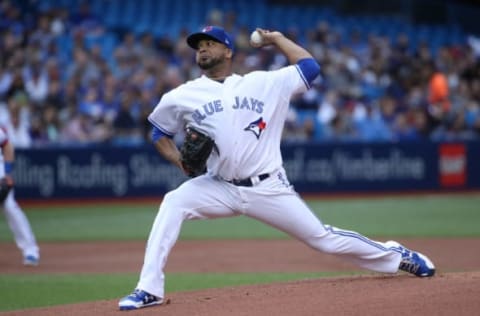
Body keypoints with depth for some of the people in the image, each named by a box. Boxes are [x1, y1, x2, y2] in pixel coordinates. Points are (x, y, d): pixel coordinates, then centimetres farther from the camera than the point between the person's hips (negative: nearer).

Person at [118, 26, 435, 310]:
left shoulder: (264, 83, 2)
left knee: (323, 238, 2)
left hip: (268, 189, -1)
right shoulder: (182, 97, 3)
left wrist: (277, 38, 6)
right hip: (221, 188, 1)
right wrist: (178, 158, -3)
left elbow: (310, 67, 2)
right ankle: (149, 289, -25)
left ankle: (395, 255, 24)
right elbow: (160, 131, 15)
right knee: (173, 203, -26)